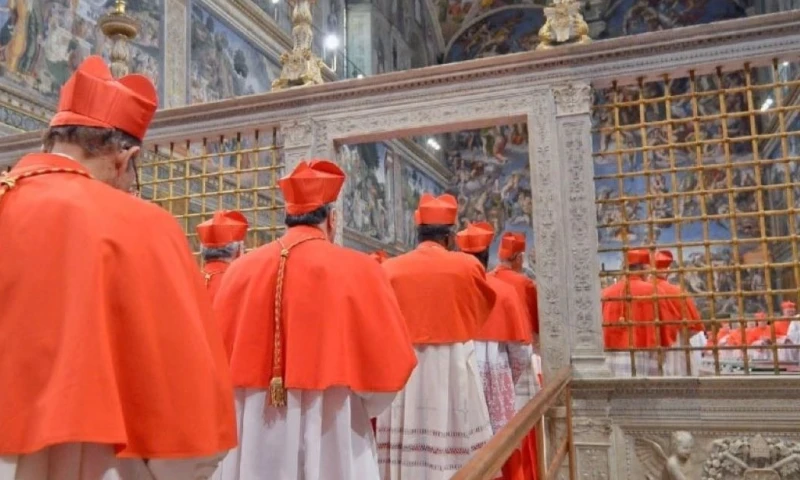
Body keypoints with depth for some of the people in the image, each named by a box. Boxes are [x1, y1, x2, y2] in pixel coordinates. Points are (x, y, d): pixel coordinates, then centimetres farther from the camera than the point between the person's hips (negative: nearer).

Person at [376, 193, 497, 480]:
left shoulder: (390, 269, 0)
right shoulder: (467, 266, -3)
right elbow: (486, 306, 16)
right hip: (453, 368, -1)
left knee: (405, 454, 5)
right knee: (459, 454, 5)